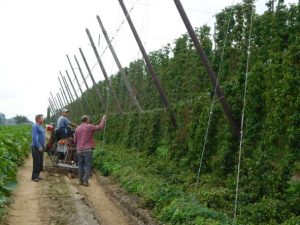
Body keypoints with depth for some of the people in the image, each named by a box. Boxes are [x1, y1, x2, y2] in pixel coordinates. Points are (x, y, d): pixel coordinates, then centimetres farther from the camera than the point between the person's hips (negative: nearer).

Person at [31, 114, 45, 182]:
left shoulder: (40, 126, 14)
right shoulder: (35, 126, -13)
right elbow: (34, 137, -20)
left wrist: (43, 145, 15)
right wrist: (39, 146, -21)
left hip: (40, 147, 9)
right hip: (36, 147, -9)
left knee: (40, 162, 12)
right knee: (36, 162, -5)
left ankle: (37, 175, 20)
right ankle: (34, 177, 2)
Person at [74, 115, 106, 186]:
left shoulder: (77, 129, 9)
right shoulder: (89, 127, -4)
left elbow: (75, 141, 10)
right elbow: (100, 127, -3)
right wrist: (104, 119, 11)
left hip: (79, 150, 4)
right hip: (88, 150, -4)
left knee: (80, 166, 9)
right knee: (88, 166, -1)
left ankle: (81, 180, 11)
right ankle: (85, 181, -5)